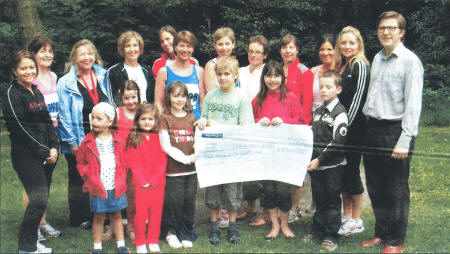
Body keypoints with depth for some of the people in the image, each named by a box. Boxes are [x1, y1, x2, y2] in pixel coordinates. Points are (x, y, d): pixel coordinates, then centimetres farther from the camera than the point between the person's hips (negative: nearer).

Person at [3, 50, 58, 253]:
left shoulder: (36, 92, 15)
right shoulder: (13, 95, -9)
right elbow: (20, 129, -14)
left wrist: (54, 148, 3)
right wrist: (44, 152, -11)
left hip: (45, 156, 8)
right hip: (26, 156, -8)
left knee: (41, 198, 9)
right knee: (39, 199, -10)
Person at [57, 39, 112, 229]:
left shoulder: (102, 77, 8)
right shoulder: (66, 83, -5)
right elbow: (63, 116, -7)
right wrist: (72, 142, -11)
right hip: (78, 141, -4)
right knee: (78, 181, 7)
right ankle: (80, 220, 19)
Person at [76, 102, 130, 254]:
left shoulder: (117, 140, 1)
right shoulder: (88, 142, -3)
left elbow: (122, 162, 10)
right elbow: (80, 163, 5)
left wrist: (121, 180, 2)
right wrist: (88, 176, -6)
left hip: (116, 187, 2)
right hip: (98, 188, -2)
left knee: (116, 215, 13)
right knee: (99, 217, 6)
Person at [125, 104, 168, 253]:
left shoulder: (160, 138, 4)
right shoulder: (133, 138, 1)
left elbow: (163, 161, 1)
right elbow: (132, 162, -2)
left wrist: (153, 180, -8)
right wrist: (142, 181, -11)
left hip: (157, 184, 1)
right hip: (140, 184, -1)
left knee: (156, 213, 7)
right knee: (140, 213, 2)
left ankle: (153, 241, 22)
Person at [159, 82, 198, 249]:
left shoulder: (191, 118, 12)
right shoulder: (165, 119, -1)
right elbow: (166, 146, -8)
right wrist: (186, 158, -13)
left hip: (191, 169, 4)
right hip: (173, 169, -4)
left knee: (189, 202, 7)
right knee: (174, 201, -2)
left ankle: (187, 233, 22)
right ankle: (171, 232, 19)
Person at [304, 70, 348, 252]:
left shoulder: (339, 113, -12)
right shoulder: (318, 111, 12)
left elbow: (338, 143, -18)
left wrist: (320, 159, -19)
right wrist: (311, 158, 11)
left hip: (333, 166, -7)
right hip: (316, 164, 7)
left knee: (332, 201, 1)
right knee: (319, 199, 16)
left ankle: (331, 237, 9)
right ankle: (318, 230, 27)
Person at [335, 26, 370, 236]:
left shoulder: (360, 66, -9)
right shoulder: (340, 66, 15)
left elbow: (357, 98, -14)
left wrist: (346, 124, -16)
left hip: (354, 127, -8)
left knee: (351, 170, -2)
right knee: (342, 170, 12)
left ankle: (356, 221, 8)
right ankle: (346, 215, 23)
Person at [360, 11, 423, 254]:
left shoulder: (410, 61, -9)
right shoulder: (377, 58, 14)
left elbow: (413, 103, -14)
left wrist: (405, 140, -19)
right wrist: (364, 120, 11)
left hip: (395, 130, -7)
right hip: (373, 129, 7)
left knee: (396, 190, 3)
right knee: (375, 187, 13)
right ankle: (381, 233, 28)